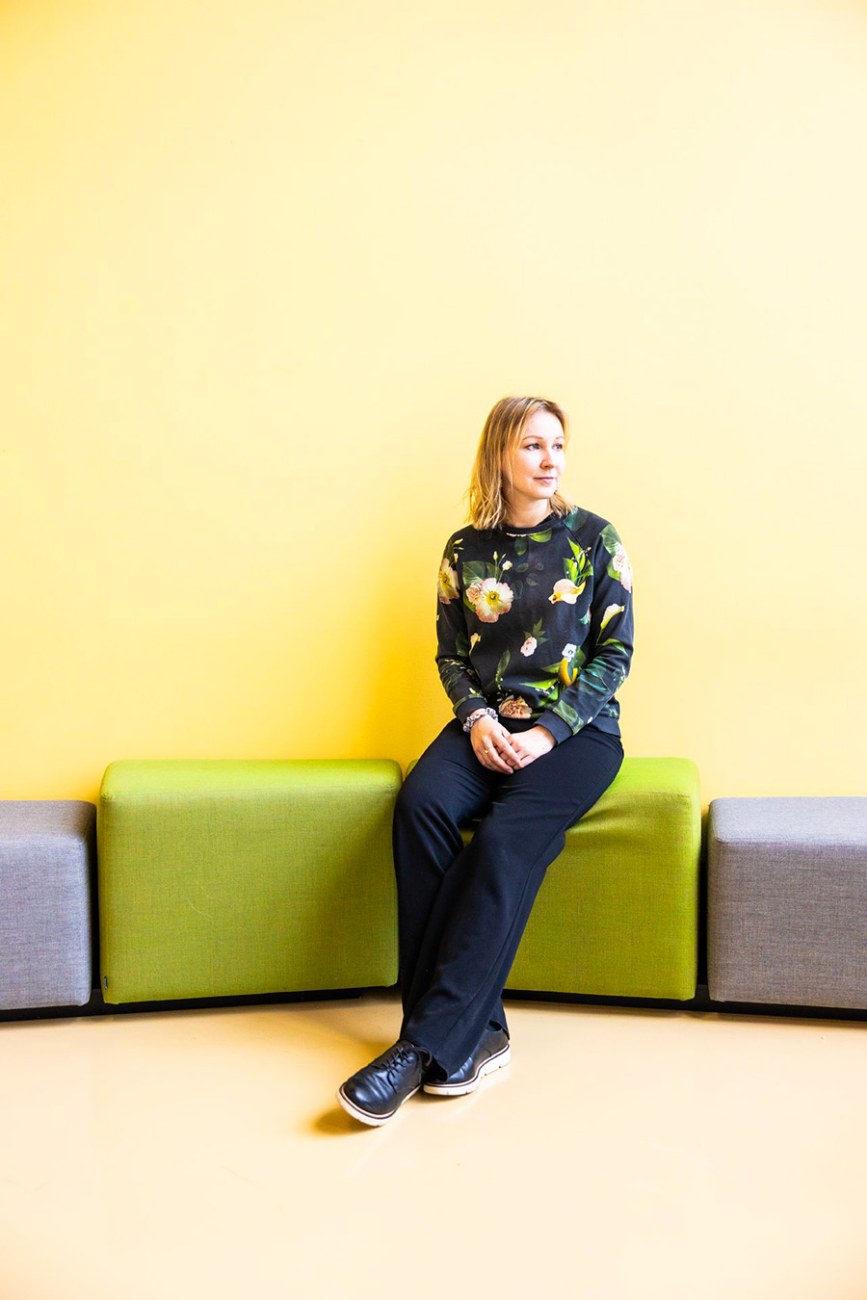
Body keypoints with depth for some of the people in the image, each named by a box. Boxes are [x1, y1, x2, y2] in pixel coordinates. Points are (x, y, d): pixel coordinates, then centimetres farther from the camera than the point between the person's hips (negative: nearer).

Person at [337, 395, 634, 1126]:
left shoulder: (594, 538, 3)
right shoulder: (466, 549, 10)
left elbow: (615, 652, -1)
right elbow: (450, 654, 12)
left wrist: (547, 733, -13)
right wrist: (479, 720, -9)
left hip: (577, 730, -3)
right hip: (488, 726, 3)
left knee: (507, 836, -32)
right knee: (421, 805, -29)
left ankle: (431, 1043, -31)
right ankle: (475, 1031, -27)